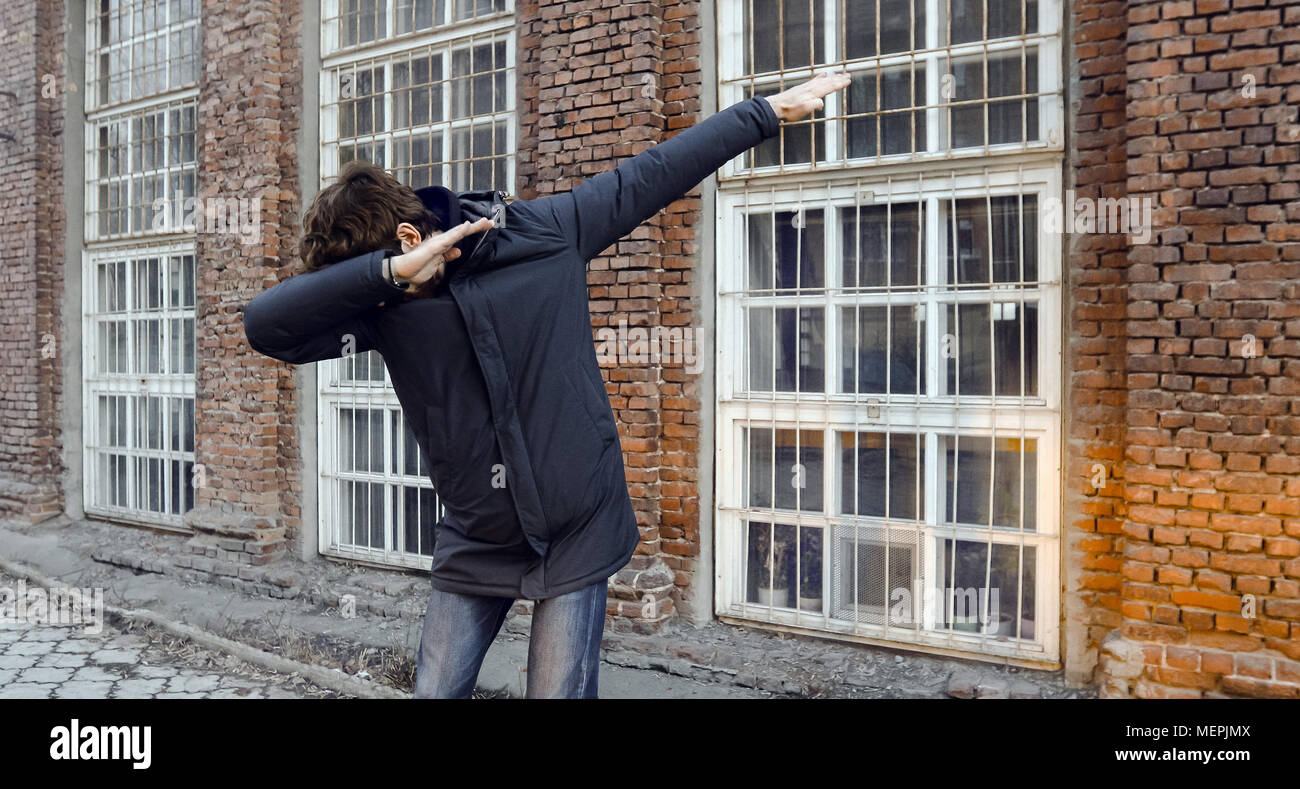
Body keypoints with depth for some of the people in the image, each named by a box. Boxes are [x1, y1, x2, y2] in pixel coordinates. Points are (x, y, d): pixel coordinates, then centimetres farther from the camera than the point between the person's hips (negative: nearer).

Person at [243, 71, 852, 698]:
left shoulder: (545, 233, -9)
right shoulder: (382, 307, -6)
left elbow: (650, 175, 0)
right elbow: (263, 325, -18)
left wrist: (769, 112, 10)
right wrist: (389, 271, -29)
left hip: (577, 532, -2)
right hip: (474, 544, 3)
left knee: (560, 692, 4)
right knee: (434, 690, 9)